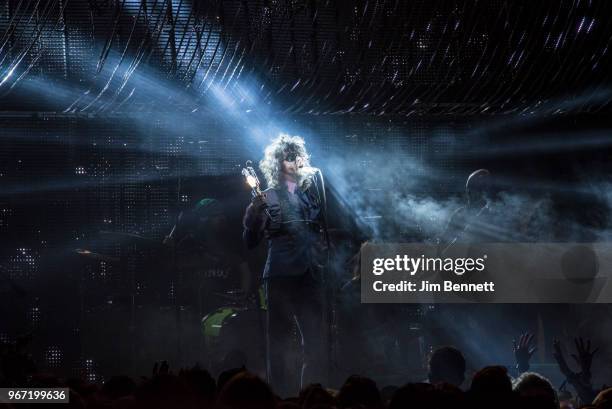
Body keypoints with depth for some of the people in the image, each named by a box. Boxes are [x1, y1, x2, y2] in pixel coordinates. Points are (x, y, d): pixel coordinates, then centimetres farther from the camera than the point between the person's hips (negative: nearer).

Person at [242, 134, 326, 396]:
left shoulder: (312, 189, 10)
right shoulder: (268, 197, 3)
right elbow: (251, 241, 0)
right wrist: (254, 209, -14)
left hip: (310, 273, 2)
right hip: (280, 274, -2)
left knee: (314, 338, -1)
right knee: (279, 340, 1)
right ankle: (280, 394, 5)